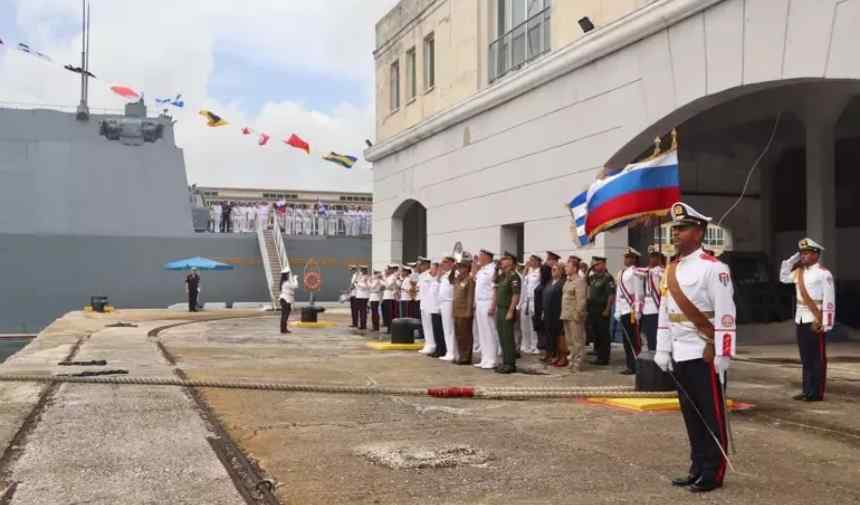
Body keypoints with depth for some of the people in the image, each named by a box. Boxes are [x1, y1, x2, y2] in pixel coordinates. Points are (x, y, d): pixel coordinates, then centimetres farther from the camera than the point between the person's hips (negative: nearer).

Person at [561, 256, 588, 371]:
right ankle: (572, 361, 23)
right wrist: (563, 314, 15)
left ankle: (577, 364, 2)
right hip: (566, 316, 9)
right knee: (570, 341, 15)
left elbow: (581, 300, -18)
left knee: (577, 341, -2)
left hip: (575, 317, -9)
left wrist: (577, 314, -20)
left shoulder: (579, 281, -12)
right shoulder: (568, 281, 15)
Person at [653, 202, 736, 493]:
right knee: (691, 415, 13)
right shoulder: (671, 270, 12)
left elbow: (725, 314, -14)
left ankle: (713, 474, 11)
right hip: (679, 355, 7)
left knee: (711, 416, 2)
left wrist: (723, 355, -17)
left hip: (704, 354, -7)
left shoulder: (713, 268, -10)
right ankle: (698, 468, 23)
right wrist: (662, 350, 10)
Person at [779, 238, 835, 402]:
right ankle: (807, 390, 19)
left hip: (815, 320, -7)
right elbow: (783, 277, 24)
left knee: (817, 358, 1)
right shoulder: (799, 271, 10)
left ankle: (817, 393, 6)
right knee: (805, 357, 12)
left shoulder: (823, 274, -11)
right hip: (800, 319, 7)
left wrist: (825, 324, -16)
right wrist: (793, 259, 12)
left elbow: (829, 300, -13)